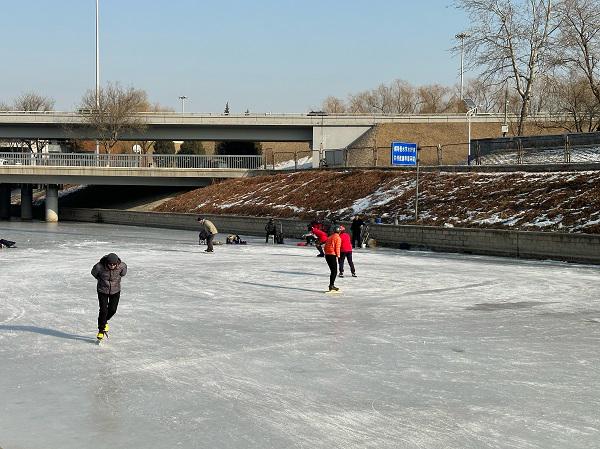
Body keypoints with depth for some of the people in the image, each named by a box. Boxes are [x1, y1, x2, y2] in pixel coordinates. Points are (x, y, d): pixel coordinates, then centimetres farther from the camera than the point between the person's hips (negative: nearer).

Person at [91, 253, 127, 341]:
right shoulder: (99, 267, -28)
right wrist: (101, 280, 3)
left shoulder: (122, 266, -23)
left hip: (115, 290, 2)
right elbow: (93, 273, -3)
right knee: (103, 310, -8)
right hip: (102, 290, -2)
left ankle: (104, 321, 35)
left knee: (112, 310, 3)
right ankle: (101, 330, 10)